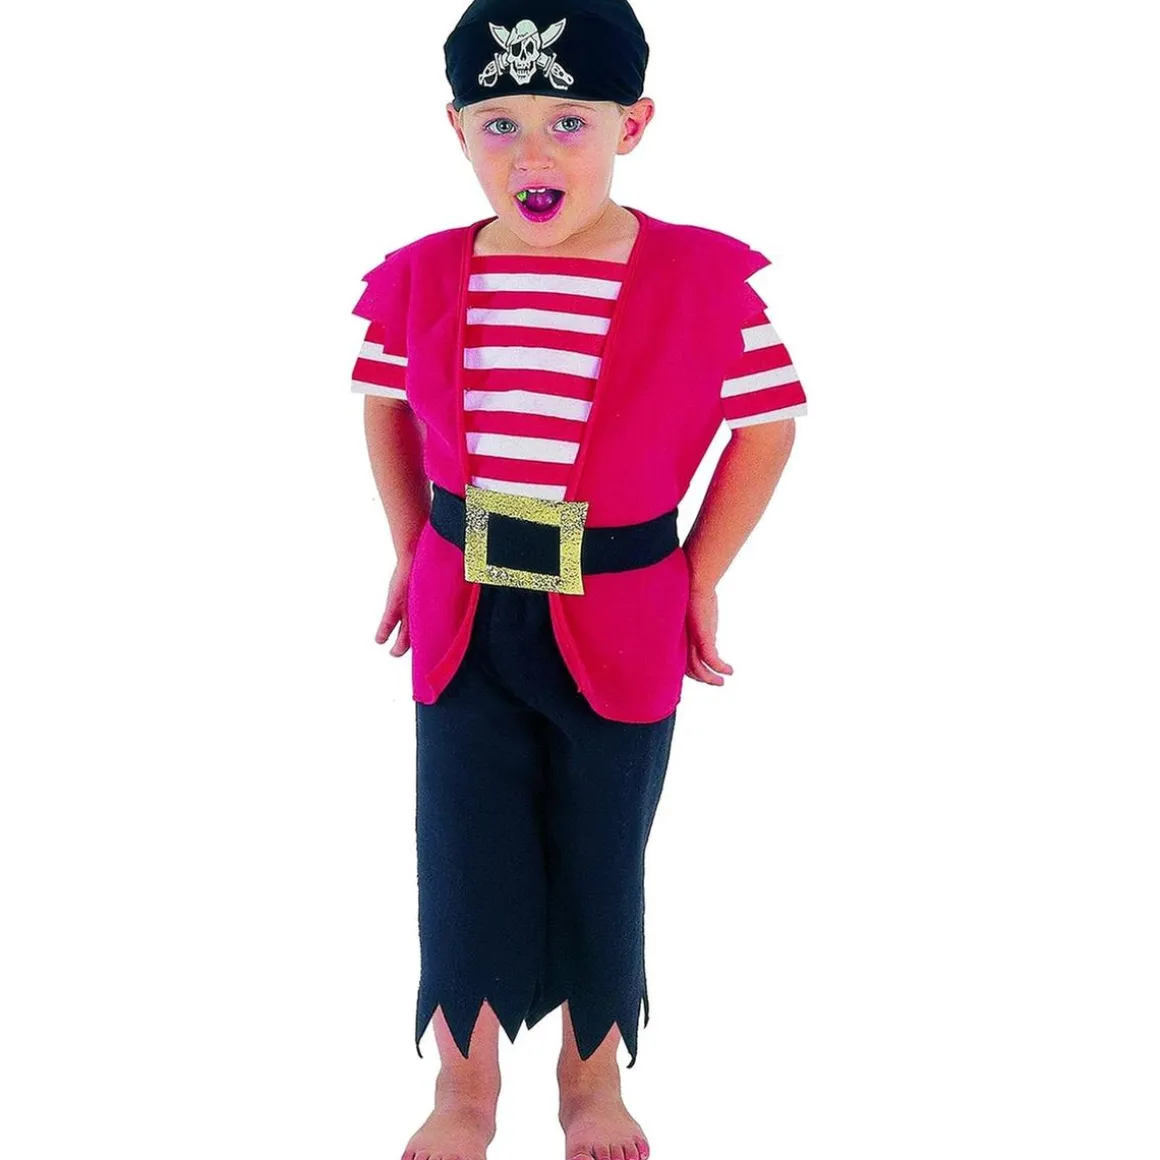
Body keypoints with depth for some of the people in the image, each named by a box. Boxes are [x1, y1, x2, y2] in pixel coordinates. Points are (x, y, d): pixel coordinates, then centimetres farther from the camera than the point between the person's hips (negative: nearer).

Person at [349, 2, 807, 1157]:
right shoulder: (421, 280, -7)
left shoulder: (702, 280, -15)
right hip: (463, 617, 2)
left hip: (620, 623, -2)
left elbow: (766, 424, -5)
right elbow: (386, 406, 11)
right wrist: (412, 552, 7)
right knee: (462, 867, 11)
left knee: (601, 870, 14)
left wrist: (701, 581, -5)